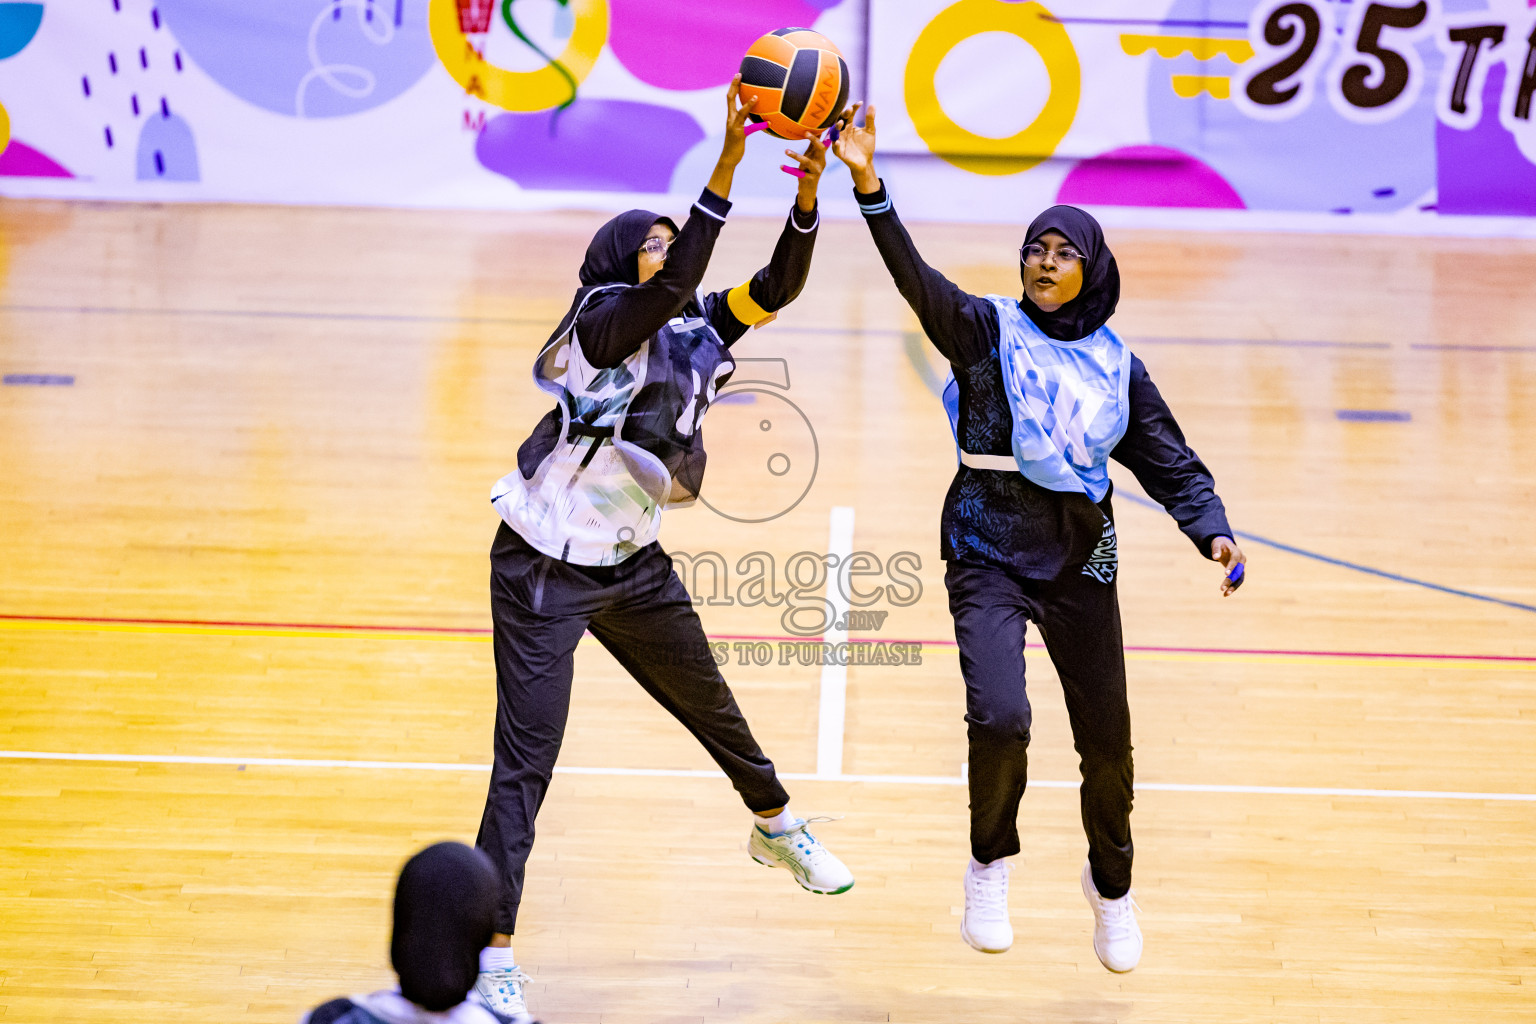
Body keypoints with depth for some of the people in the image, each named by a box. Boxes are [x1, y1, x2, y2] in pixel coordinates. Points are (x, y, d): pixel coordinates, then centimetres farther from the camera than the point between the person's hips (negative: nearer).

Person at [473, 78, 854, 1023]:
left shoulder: (693, 330, 0)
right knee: (526, 759, -11)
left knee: (711, 706, 25)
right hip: (546, 571, -7)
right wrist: (731, 155, -41)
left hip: (633, 566, 8)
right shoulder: (603, 324, -19)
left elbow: (777, 286, -11)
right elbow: (680, 280, -36)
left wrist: (812, 181, -24)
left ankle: (777, 828, 52)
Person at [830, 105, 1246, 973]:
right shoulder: (986, 330, -1)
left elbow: (1172, 463, 9)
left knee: (1107, 740, 8)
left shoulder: (1117, 366, 8)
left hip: (1079, 560, 3)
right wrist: (870, 186, -32)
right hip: (988, 553, -3)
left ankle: (1112, 882, 37)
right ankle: (992, 865, 5)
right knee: (1000, 719, -23)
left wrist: (1213, 532, -9)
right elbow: (916, 278, -17)